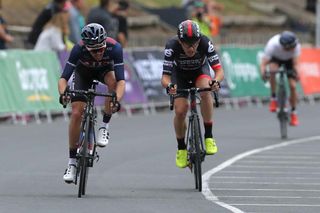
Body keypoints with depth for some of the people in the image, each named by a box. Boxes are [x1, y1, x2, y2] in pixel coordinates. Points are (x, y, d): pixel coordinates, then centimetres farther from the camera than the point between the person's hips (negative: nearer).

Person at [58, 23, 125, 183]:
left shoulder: (114, 48, -37)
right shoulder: (79, 49, -36)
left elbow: (121, 80, -41)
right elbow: (64, 78, -36)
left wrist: (116, 100, -58)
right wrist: (63, 94, -56)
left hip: (104, 69, 0)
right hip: (83, 72, 0)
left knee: (113, 81, -35)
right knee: (76, 113, -13)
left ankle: (104, 127, -16)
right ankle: (72, 162, 0)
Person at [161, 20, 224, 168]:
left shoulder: (205, 43, -34)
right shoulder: (172, 46, -35)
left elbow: (219, 70, -35)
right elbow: (165, 77, -35)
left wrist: (216, 81, -58)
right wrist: (168, 86, -58)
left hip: (200, 71, 0)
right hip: (179, 74, 0)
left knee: (205, 91, -34)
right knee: (180, 111, -17)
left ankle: (208, 137, -22)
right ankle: (181, 149, 9)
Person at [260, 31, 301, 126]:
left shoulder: (296, 46, -37)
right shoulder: (273, 44, -41)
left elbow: (295, 64, -38)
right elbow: (263, 63, -41)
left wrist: (296, 73, -58)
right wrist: (263, 73, -61)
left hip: (289, 60, 1)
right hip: (275, 58, -1)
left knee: (293, 86, -12)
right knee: (273, 69, -36)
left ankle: (293, 114, 7)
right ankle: (273, 99, -19)